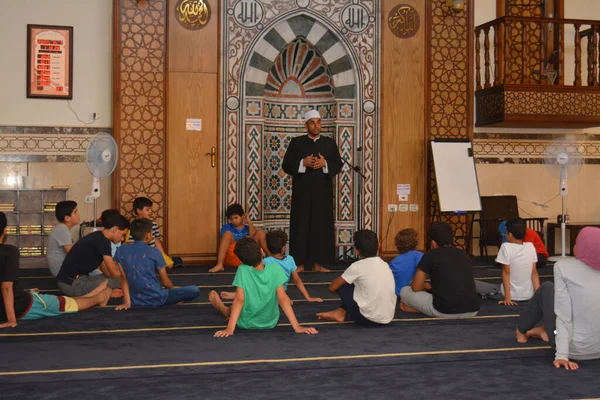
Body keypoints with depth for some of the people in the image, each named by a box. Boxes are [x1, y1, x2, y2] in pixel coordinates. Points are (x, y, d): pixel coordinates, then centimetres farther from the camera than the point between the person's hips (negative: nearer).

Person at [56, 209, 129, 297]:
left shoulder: (97, 237, 13)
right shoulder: (103, 242, -16)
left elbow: (106, 271, 14)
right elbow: (114, 273, -10)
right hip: (73, 284, -10)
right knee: (121, 281, -11)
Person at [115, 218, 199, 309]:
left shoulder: (121, 251, 1)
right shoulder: (154, 252, -7)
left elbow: (124, 279, 0)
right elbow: (165, 282, 1)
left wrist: (127, 303, 1)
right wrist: (173, 290, 22)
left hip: (135, 302, 5)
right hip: (157, 298, -5)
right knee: (194, 290, 4)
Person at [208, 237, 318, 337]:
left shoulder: (242, 270, -21)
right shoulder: (275, 268, -18)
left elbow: (239, 300, -25)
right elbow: (283, 299, -20)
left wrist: (230, 329, -27)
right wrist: (297, 327, -19)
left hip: (246, 323, -1)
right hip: (271, 322, 2)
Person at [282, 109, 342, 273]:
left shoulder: (330, 143, 9)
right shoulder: (296, 142, 4)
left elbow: (338, 165, 4)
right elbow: (286, 165, -1)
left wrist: (325, 164, -14)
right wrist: (302, 163, -16)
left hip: (323, 192, 2)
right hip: (302, 192, -2)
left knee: (322, 226, 1)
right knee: (301, 226, -2)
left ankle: (318, 262, 7)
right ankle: (300, 262, 3)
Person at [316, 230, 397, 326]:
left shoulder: (357, 267, -9)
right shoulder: (385, 265, 8)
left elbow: (332, 287, 0)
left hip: (368, 319, -6)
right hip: (388, 319, 6)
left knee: (342, 285, 10)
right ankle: (342, 313, 21)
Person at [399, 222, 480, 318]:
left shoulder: (430, 255, 3)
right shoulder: (463, 254, 18)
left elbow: (416, 288, 8)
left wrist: (426, 286, 33)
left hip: (445, 311, -3)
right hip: (472, 310, 3)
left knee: (405, 291, 16)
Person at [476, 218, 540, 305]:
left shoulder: (506, 246, -14)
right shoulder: (531, 246, 0)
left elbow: (506, 272, -14)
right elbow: (534, 273, 1)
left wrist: (507, 298, -14)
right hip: (528, 295, 5)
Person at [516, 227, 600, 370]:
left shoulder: (564, 266, -11)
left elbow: (564, 314, -15)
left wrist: (562, 355, -14)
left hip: (576, 349, -4)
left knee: (547, 289, 19)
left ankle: (521, 330, 41)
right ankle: (544, 330, 47)